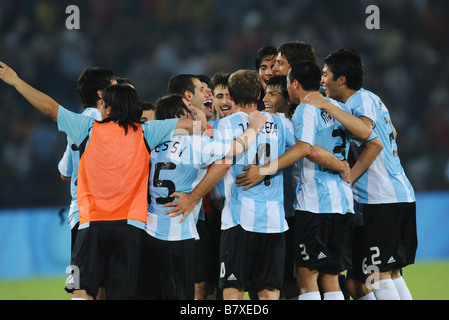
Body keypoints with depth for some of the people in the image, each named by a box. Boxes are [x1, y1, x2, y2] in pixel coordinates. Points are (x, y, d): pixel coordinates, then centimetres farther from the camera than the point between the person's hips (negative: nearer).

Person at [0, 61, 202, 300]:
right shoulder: (144, 133, 4)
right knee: (122, 293, 0)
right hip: (130, 226, 1)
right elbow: (190, 126, 6)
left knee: (82, 291, -5)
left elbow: (49, 108, 9)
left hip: (92, 222, -1)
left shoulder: (90, 129, 3)